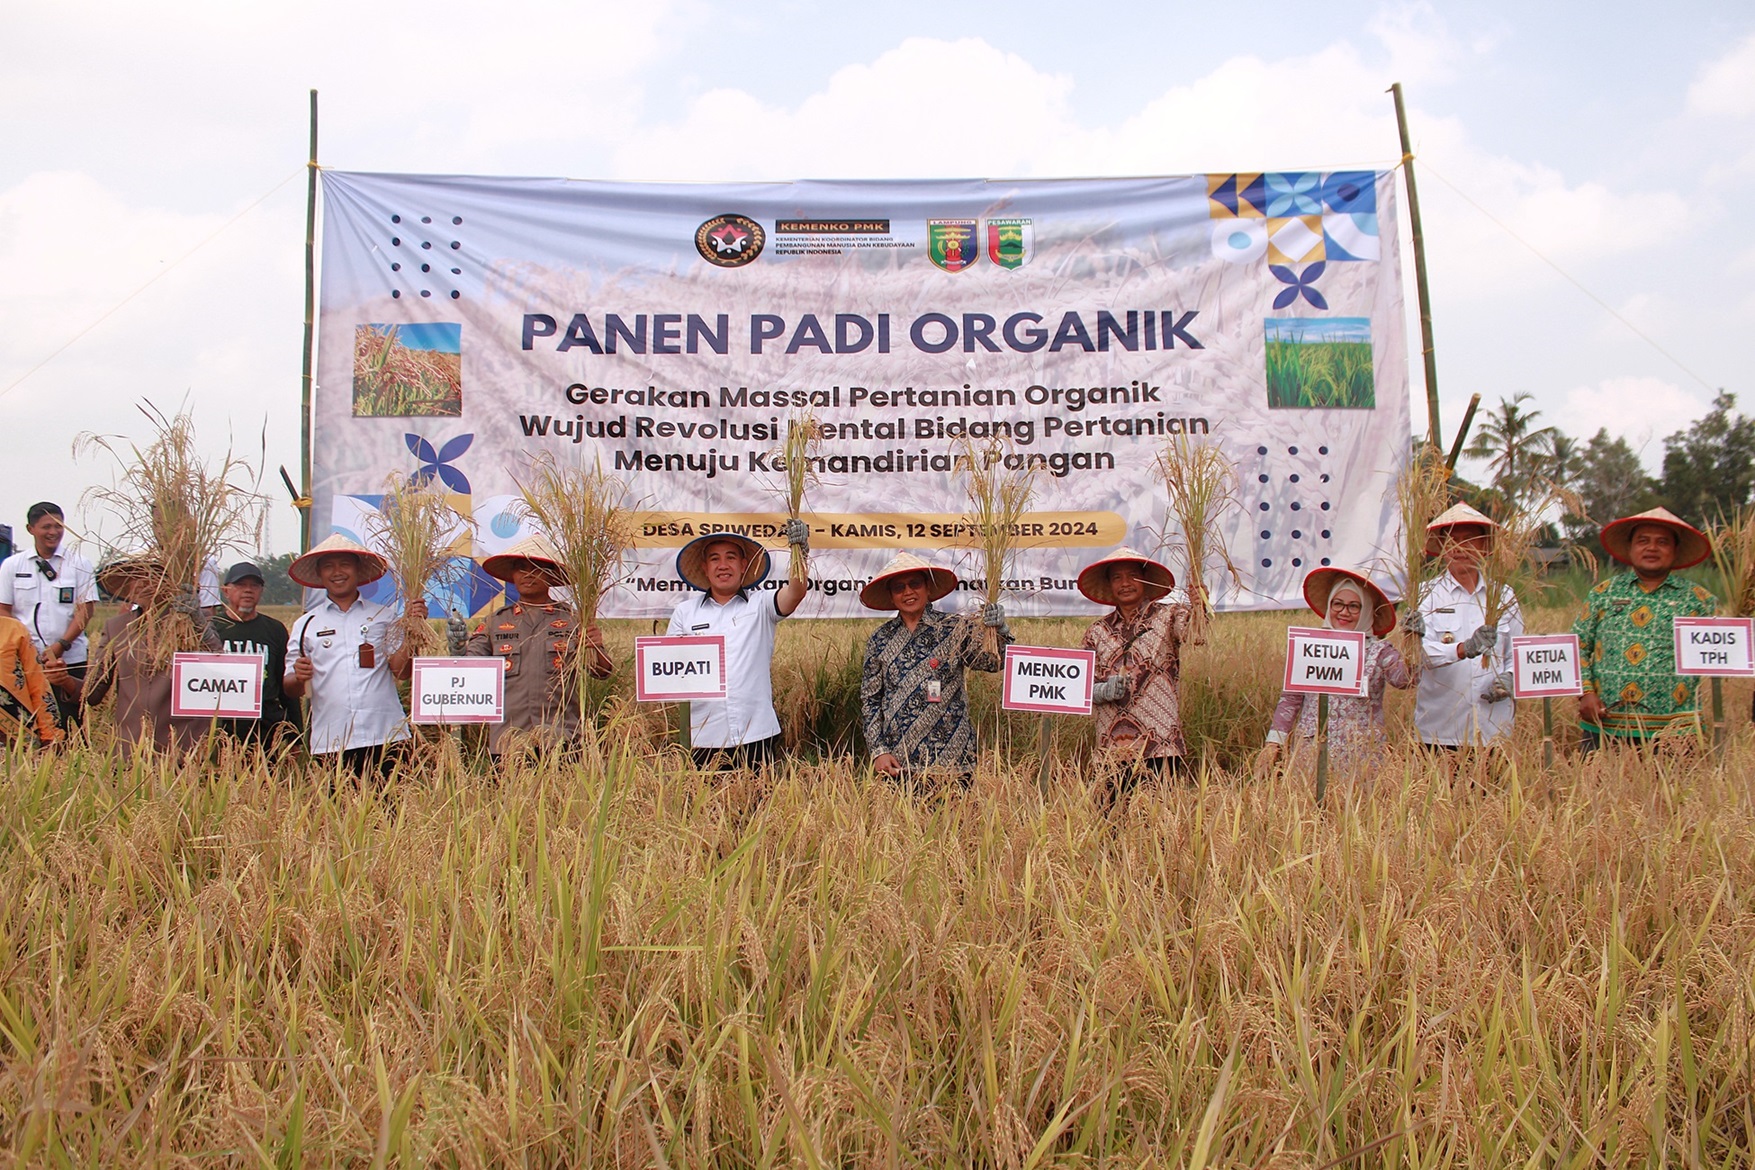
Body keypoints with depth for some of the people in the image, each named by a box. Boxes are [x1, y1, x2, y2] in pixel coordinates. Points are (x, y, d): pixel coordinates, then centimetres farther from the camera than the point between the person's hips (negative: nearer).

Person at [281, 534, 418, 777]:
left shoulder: (383, 616, 11)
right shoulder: (306, 624, 13)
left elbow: (401, 671, 2)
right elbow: (289, 690, 10)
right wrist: (299, 677, -11)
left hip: (385, 738, 0)